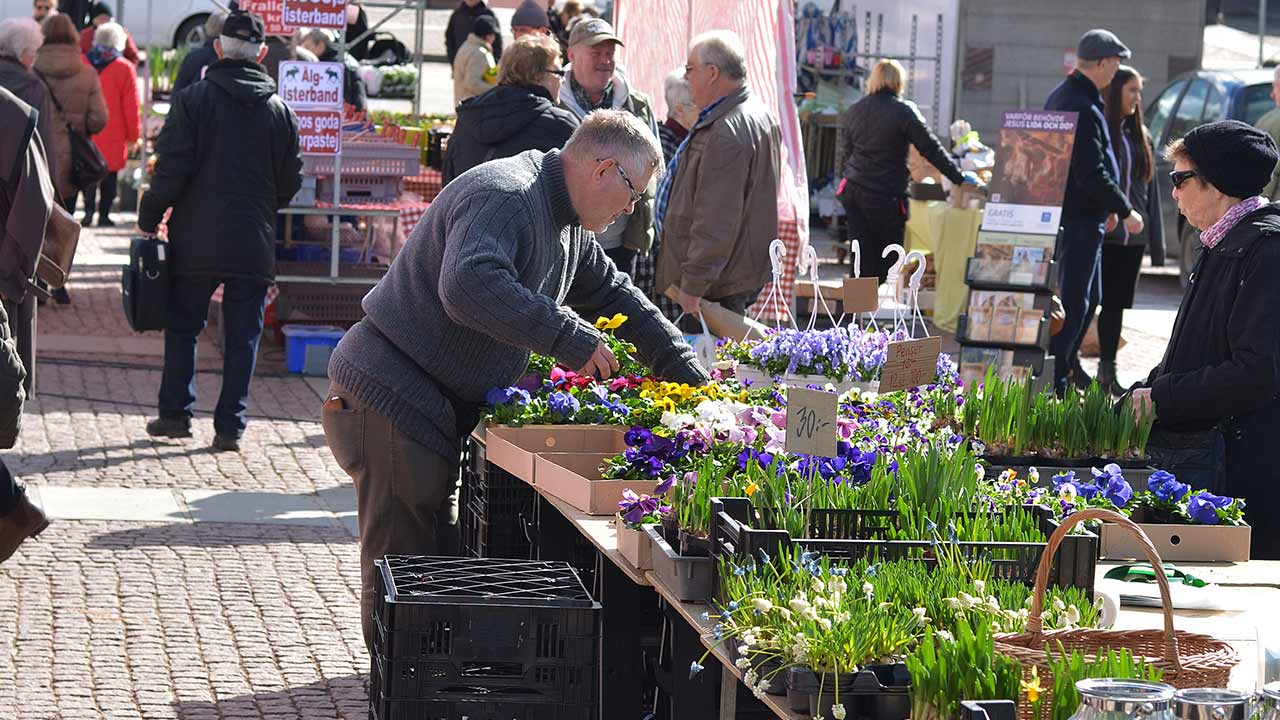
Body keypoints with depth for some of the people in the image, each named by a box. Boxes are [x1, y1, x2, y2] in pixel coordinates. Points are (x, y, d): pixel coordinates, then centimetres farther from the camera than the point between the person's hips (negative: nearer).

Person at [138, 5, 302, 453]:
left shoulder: (193, 100, -6)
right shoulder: (280, 110, 4)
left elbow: (171, 168, -9)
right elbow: (290, 182, 8)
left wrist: (149, 219, 1)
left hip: (196, 240, -2)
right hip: (255, 244, 2)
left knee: (182, 327, 12)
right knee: (242, 337, 6)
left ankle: (175, 413, 14)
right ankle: (230, 427, 5)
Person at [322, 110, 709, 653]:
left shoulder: (566, 225, 15)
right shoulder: (504, 197, -20)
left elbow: (618, 299, 27)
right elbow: (469, 286, -37)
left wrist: (694, 382, 22)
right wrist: (571, 338, -32)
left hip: (441, 413, 11)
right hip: (393, 404, -11)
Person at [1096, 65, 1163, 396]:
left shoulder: (1140, 137, 13)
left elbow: (1150, 191, 16)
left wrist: (1156, 241, 12)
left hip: (1131, 237, 6)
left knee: (1115, 305, 10)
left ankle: (1107, 371, 16)